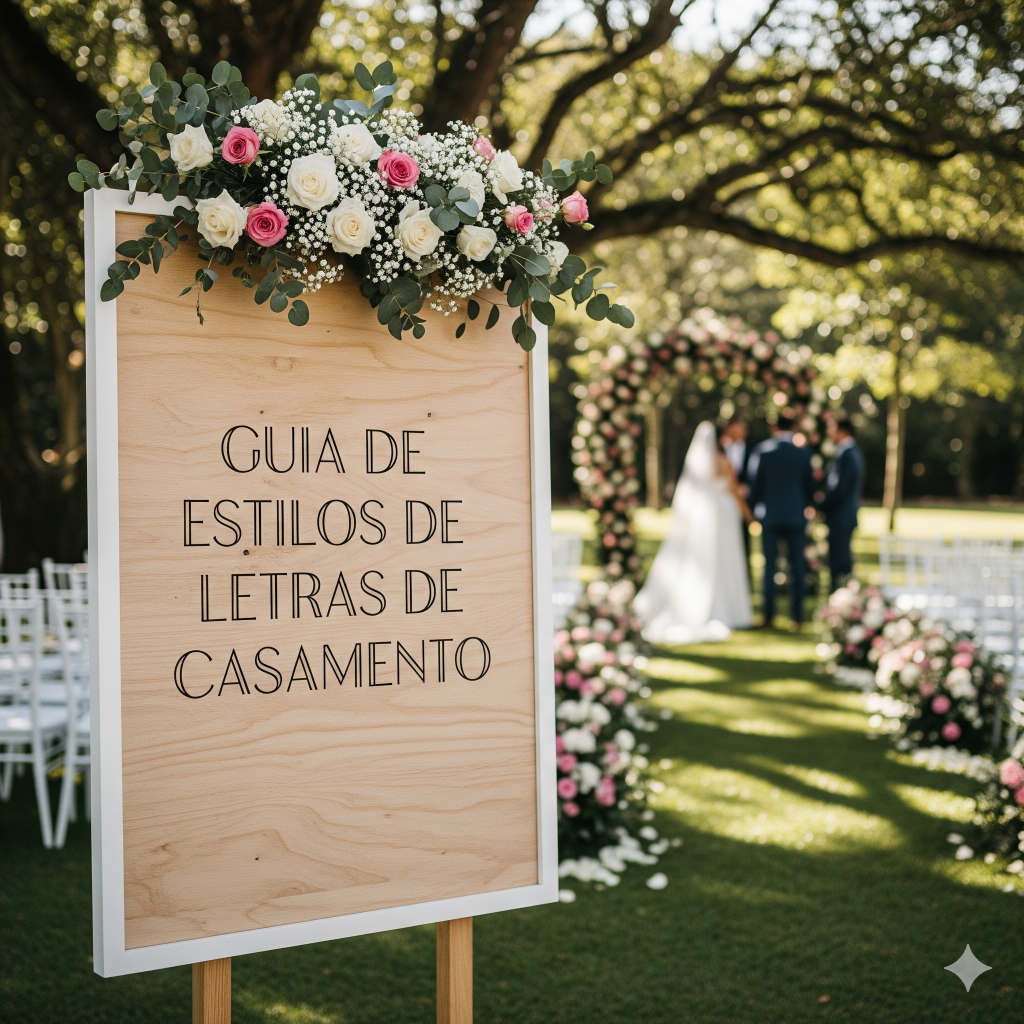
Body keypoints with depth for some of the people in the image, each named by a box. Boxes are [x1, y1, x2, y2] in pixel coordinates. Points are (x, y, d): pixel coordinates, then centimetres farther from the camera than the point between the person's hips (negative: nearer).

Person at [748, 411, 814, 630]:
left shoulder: (763, 451, -5)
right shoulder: (803, 452, -2)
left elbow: (756, 482, 0)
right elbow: (810, 484, 5)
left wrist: (755, 505, 15)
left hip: (770, 515, -1)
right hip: (796, 516, 1)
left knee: (770, 566, 4)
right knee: (797, 567, 4)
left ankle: (769, 616, 4)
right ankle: (797, 617, 3)